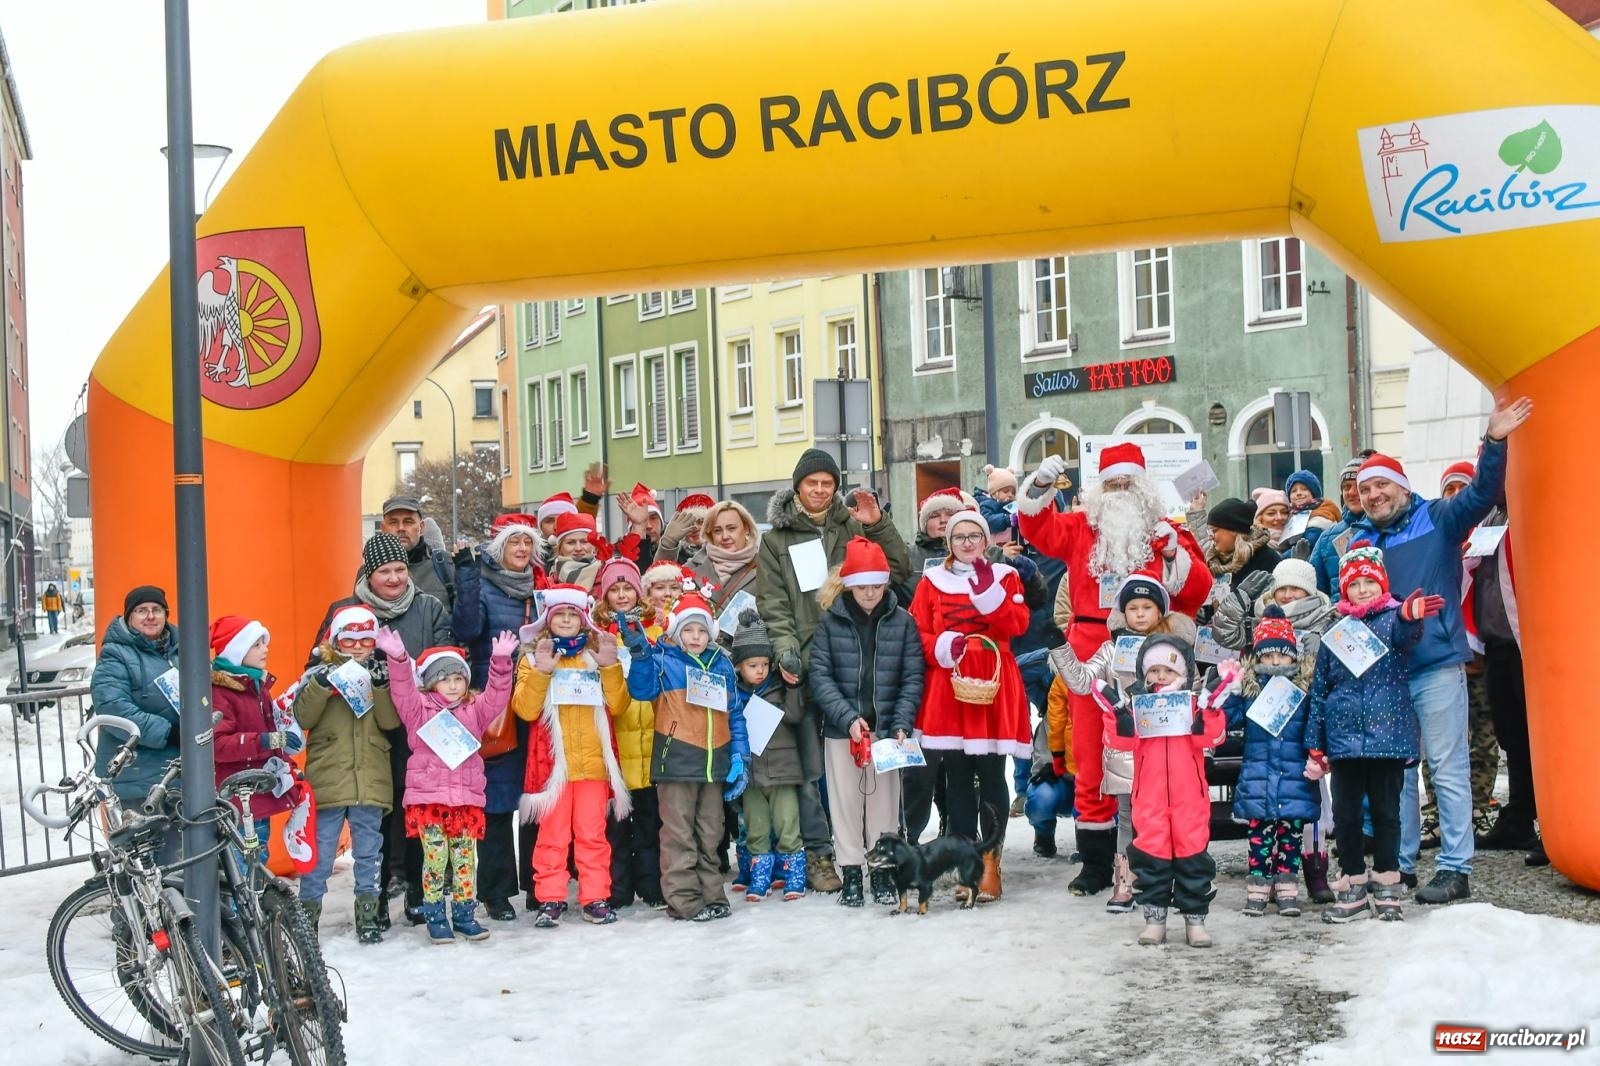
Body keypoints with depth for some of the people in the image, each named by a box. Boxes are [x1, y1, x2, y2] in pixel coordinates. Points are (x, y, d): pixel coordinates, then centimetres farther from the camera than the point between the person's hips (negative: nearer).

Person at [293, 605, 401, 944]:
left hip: (371, 780, 2)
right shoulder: (319, 674, 4)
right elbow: (303, 718, -7)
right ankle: (308, 912, 12)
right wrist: (320, 684, -20)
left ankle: (368, 914, 15)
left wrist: (380, 685, -15)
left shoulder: (381, 674, 9)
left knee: (369, 849, 7)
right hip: (327, 779, -2)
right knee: (320, 849, 2)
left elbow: (391, 721, -3)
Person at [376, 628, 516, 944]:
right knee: (435, 858, -2)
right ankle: (435, 917, 9)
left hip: (466, 798, 3)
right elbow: (401, 690, -10)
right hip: (428, 797, -2)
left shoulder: (474, 710, 13)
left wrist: (500, 661, -15)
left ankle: (464, 914, 17)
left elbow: (497, 695, 0)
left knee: (465, 859, 7)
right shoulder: (419, 709, 5)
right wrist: (397, 658, -27)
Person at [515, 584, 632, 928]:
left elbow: (617, 706, 3)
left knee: (592, 833, 3)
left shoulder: (597, 657, 13)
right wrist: (541, 672, -17)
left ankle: (595, 898, 9)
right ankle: (550, 899, 8)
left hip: (593, 760, 2)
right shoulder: (534, 658, 7)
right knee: (552, 834, 1)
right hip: (552, 761, -1)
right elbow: (525, 709, -6)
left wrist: (610, 667, -8)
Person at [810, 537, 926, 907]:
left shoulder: (902, 621, 0)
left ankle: (883, 871, 17)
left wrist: (901, 724, -12)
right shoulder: (830, 620, -1)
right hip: (841, 728, 0)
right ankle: (851, 874, 15)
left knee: (885, 799, 5)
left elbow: (913, 678, 0)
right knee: (845, 799, 5)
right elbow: (820, 674, -4)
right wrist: (847, 717, -14)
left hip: (886, 727, 0)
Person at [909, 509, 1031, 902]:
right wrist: (943, 646, -14)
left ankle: (990, 862, 5)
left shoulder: (1004, 576, 8)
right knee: (957, 776, 4)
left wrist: (988, 590, -17)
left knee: (991, 775, -2)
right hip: (948, 686, 1)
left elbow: (1017, 624, -7)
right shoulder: (932, 582, 9)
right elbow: (917, 635, 4)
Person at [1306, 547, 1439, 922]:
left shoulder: (1393, 620, 2)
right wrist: (1315, 747, 8)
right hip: (1344, 740, 2)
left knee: (1386, 813, 5)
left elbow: (1406, 634, -26)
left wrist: (1410, 615, -51)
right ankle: (1352, 888, 17)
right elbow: (1319, 691, 11)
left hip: (1388, 734, -2)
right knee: (1345, 816, 6)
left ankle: (1387, 887, 16)